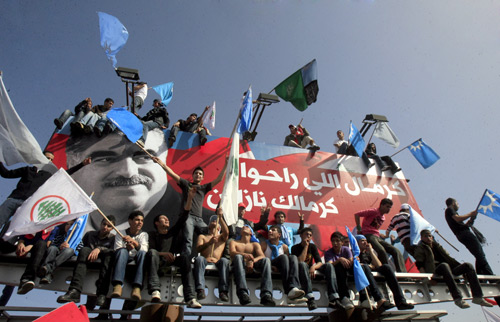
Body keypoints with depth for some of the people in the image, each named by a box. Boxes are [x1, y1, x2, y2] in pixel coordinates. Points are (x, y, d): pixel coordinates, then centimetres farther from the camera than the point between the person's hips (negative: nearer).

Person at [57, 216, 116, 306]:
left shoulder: (113, 238, 15)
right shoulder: (90, 234, 23)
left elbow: (113, 252, -4)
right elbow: (79, 247, 15)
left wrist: (99, 249, -20)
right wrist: (90, 255, -4)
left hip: (102, 262, -1)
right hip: (89, 261, 2)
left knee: (108, 253, -32)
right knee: (85, 250, -28)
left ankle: (101, 294, -43)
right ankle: (74, 291, -45)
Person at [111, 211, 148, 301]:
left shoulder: (143, 234, 13)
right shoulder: (121, 234, 13)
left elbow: (144, 249, -7)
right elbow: (117, 249, -3)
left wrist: (134, 242, -27)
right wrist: (127, 247, -25)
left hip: (137, 260, 0)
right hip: (124, 258, 0)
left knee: (142, 253, -33)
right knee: (122, 251, -33)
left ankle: (136, 287, -48)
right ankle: (117, 286, -48)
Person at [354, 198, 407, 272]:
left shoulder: (383, 217, 21)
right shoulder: (373, 211, -5)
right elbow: (356, 214, -9)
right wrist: (359, 228, -10)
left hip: (377, 237, 9)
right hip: (368, 235, -9)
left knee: (396, 251, -5)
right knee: (381, 250, -34)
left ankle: (402, 273, -9)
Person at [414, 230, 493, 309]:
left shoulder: (437, 246, 29)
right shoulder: (420, 249, 10)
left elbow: (448, 257, 25)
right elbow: (419, 264, -2)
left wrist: (462, 268, 12)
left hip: (448, 270, 7)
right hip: (435, 272, -7)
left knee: (468, 265, -9)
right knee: (444, 265, -37)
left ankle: (477, 297, -19)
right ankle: (457, 298, -45)